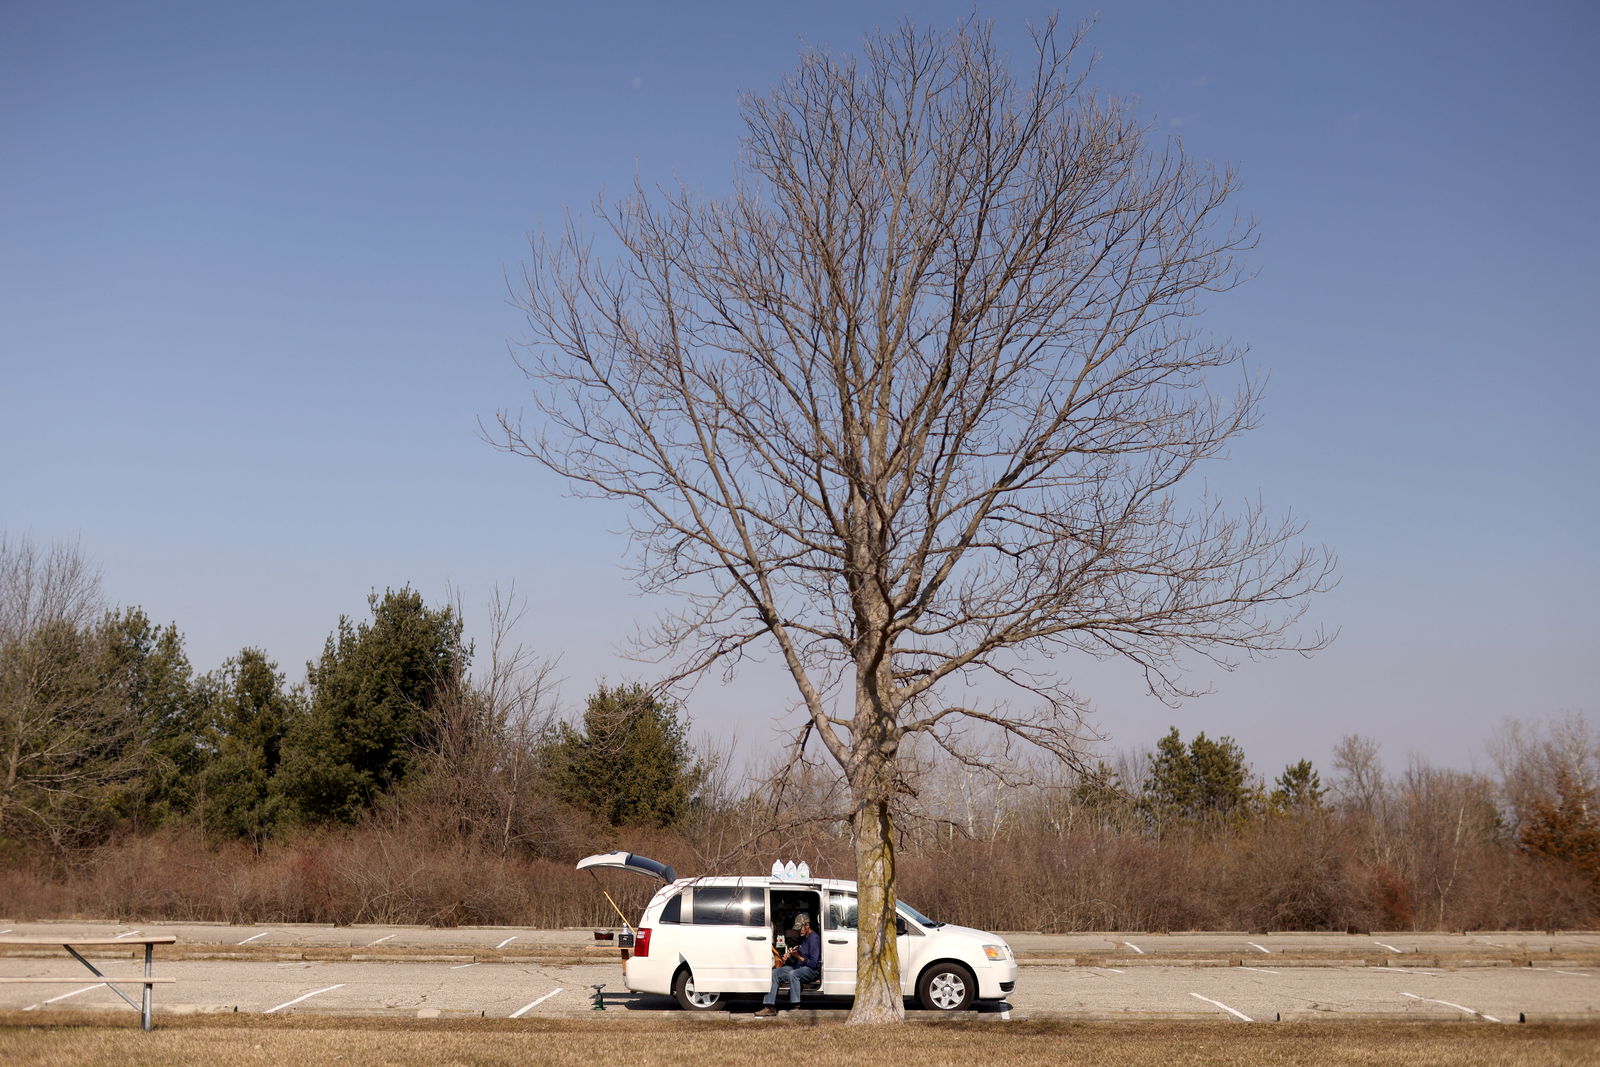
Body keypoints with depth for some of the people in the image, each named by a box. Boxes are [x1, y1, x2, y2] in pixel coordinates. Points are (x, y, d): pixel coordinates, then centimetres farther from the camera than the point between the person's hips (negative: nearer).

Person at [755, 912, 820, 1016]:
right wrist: (789, 957, 3)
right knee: (774, 973, -7)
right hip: (800, 967, 9)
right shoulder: (803, 937, 17)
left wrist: (798, 957, -23)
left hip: (812, 970, -9)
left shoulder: (814, 938, -12)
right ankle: (769, 1007, -16)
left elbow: (814, 963, -18)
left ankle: (795, 1007, -40)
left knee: (792, 974, -39)